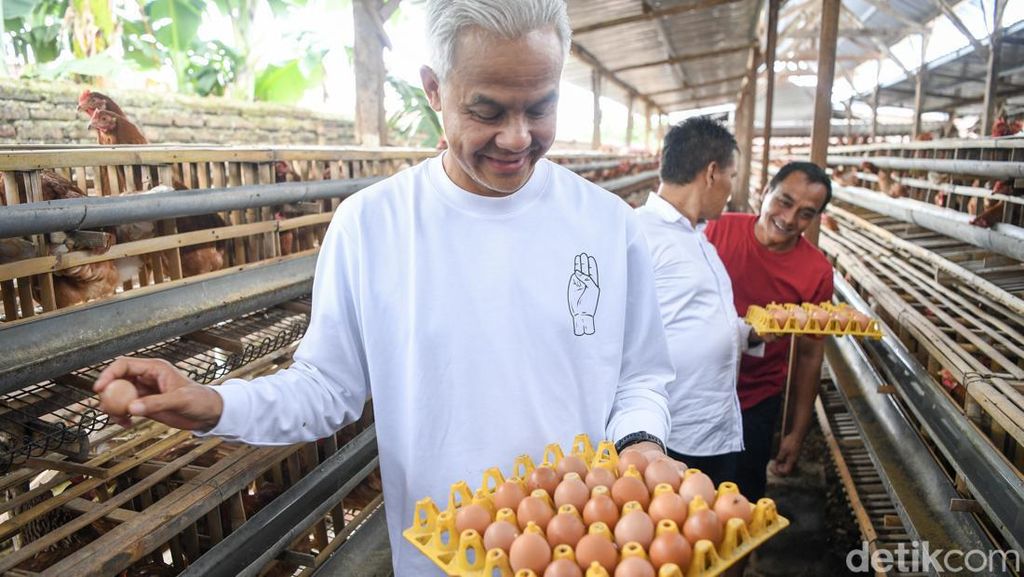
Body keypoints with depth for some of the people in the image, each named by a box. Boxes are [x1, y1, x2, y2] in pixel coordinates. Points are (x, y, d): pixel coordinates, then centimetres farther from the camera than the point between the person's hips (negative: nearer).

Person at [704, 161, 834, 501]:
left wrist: (797, 433, 1)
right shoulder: (718, 230, -11)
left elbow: (809, 355, -3)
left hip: (756, 405, 0)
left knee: (743, 497, 13)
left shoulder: (817, 273, -11)